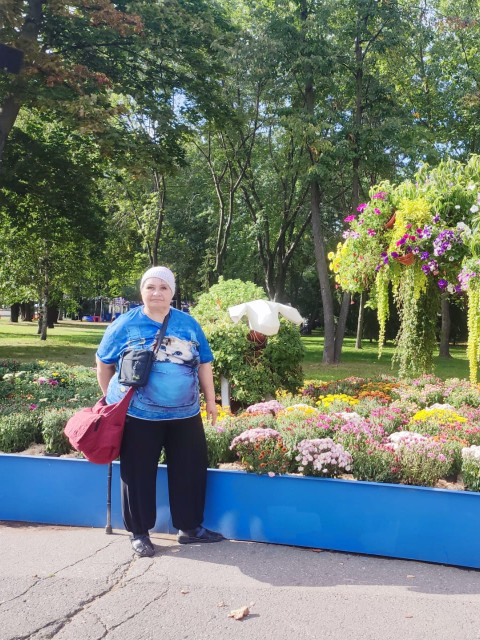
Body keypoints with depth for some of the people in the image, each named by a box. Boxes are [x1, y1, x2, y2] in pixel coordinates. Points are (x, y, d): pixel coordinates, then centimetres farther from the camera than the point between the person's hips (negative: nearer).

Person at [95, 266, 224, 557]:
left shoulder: (189, 324, 4)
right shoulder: (125, 324, -3)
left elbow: (204, 364, 10)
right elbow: (104, 364, 7)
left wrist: (211, 400, 10)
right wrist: (112, 397, 9)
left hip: (185, 414, 3)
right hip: (137, 414, -3)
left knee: (191, 471, 9)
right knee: (138, 474, 6)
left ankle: (190, 527, 25)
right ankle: (139, 532, 23)